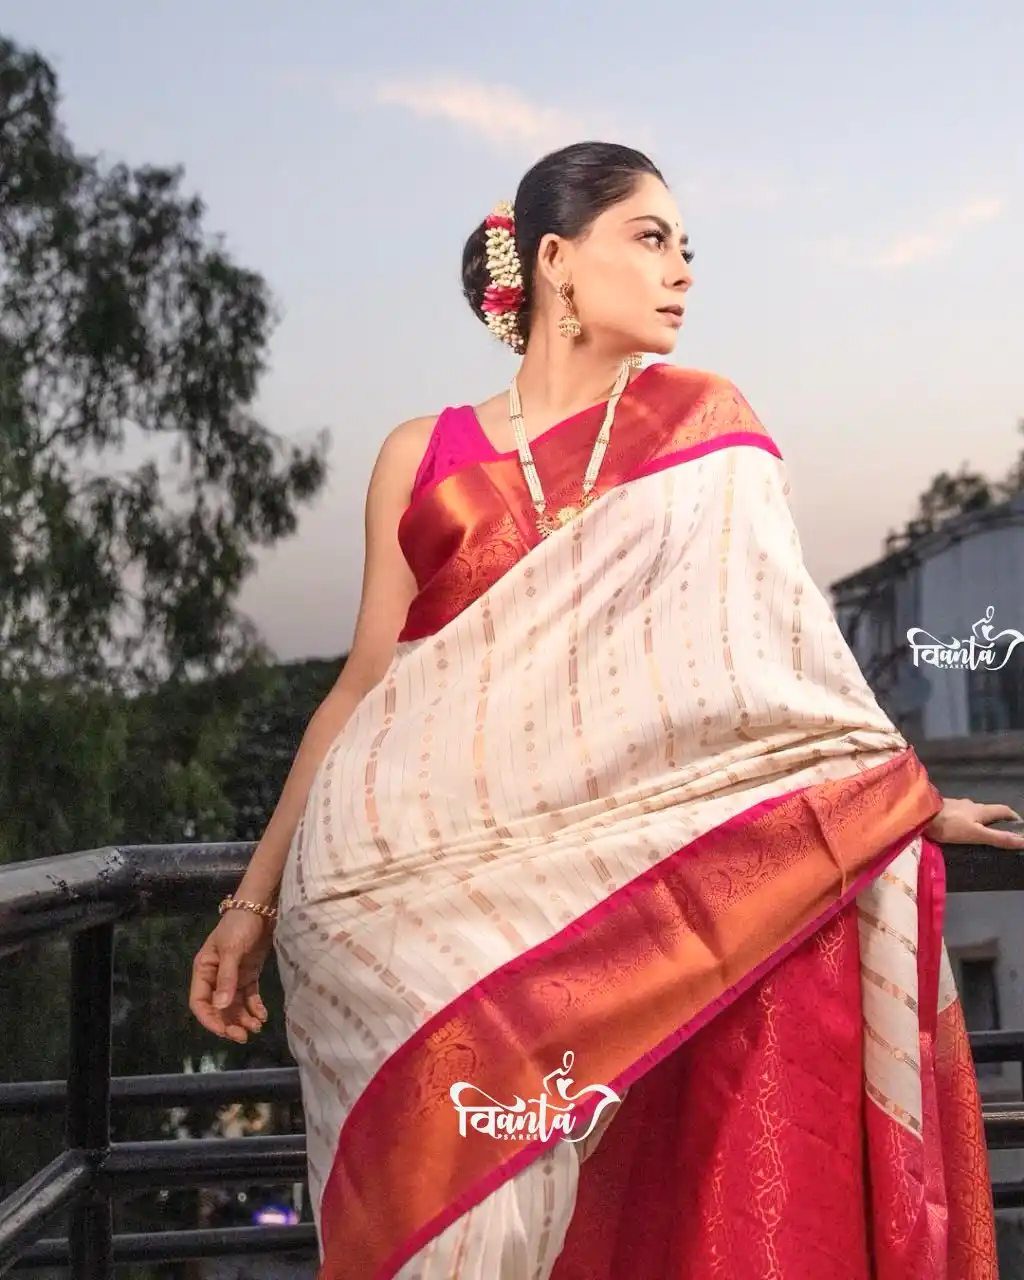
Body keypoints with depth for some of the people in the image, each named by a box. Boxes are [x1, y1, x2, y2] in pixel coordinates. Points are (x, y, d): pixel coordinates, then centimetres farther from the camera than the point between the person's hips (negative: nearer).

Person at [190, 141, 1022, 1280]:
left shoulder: (704, 419, 12)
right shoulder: (424, 458, 11)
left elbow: (772, 641, 13)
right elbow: (364, 689, 11)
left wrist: (903, 792, 9)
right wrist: (255, 902, 10)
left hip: (663, 906, 0)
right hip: (449, 915, 0)